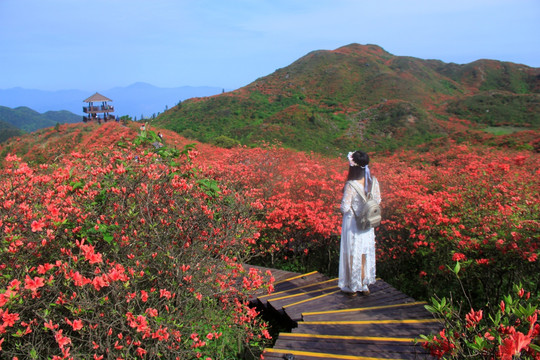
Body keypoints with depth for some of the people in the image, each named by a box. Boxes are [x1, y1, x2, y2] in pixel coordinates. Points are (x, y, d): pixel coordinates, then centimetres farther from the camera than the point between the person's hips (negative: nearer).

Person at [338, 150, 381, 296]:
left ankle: (352, 287, 24)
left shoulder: (351, 185, -25)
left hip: (352, 225, -5)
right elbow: (377, 201, 3)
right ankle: (364, 286, 32)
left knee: (352, 255, 11)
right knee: (366, 255, 19)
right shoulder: (373, 181, -9)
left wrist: (341, 208, 0)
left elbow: (345, 207, -22)